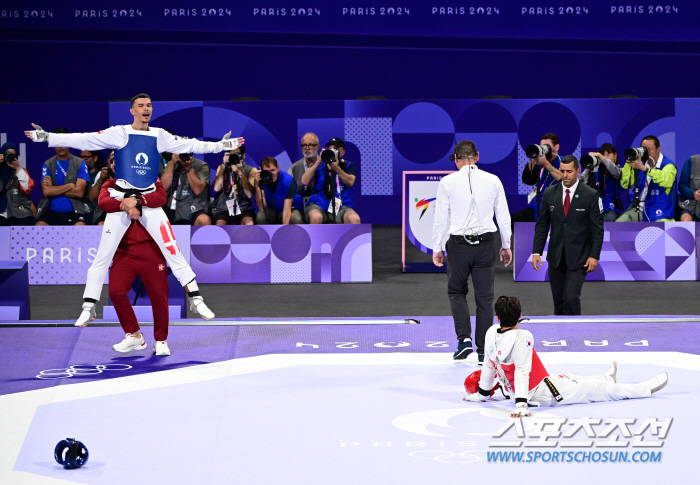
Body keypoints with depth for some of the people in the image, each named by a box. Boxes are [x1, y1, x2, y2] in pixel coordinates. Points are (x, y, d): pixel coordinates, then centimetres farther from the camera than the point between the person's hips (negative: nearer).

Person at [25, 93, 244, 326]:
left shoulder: (160, 136, 9)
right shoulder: (119, 133, -1)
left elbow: (190, 145, 15)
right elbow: (84, 140, -6)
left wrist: (222, 145, 12)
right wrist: (46, 137, -12)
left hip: (150, 202, 2)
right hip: (120, 200, -2)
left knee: (173, 251, -3)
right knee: (102, 257, -3)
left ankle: (195, 299, 6)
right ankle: (88, 307, 6)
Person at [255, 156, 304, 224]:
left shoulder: (288, 180, -22)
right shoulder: (261, 180, -17)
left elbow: (287, 209, -26)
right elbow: (262, 208, -24)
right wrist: (257, 185, -33)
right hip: (270, 211, 1)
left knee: (296, 219, -35)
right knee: (260, 217, -32)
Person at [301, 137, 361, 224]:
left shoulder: (348, 166, 15)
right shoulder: (319, 165, 15)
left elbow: (350, 182, -6)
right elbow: (304, 182, -1)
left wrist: (337, 169, -21)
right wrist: (319, 161, -4)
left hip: (341, 207, 0)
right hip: (318, 205, 0)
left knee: (354, 219, -33)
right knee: (316, 217, -38)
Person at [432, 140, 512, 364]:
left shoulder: (448, 182, -5)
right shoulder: (493, 181, 0)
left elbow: (440, 217, -2)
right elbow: (504, 216, 5)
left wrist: (437, 248, 7)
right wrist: (506, 246, 16)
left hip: (458, 244, -1)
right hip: (485, 244, 1)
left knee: (456, 292, 16)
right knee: (485, 297, 7)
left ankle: (464, 339, -2)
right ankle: (483, 351, 8)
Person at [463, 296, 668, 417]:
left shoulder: (491, 334, -7)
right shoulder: (521, 338, -29)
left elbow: (489, 366, 5)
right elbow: (522, 371, -33)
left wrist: (482, 394, 19)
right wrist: (521, 405, -36)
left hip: (514, 390, 8)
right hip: (543, 392, -8)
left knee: (568, 379, 32)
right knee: (596, 389, 6)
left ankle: (606, 379, 57)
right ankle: (644, 389, 18)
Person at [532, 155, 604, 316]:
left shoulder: (591, 195, -4)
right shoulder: (549, 194, 6)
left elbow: (597, 229, -4)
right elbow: (541, 225, 9)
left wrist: (594, 256, -11)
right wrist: (536, 252, 0)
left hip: (578, 258, -4)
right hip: (556, 257, 4)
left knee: (571, 297, -15)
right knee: (558, 300, 7)